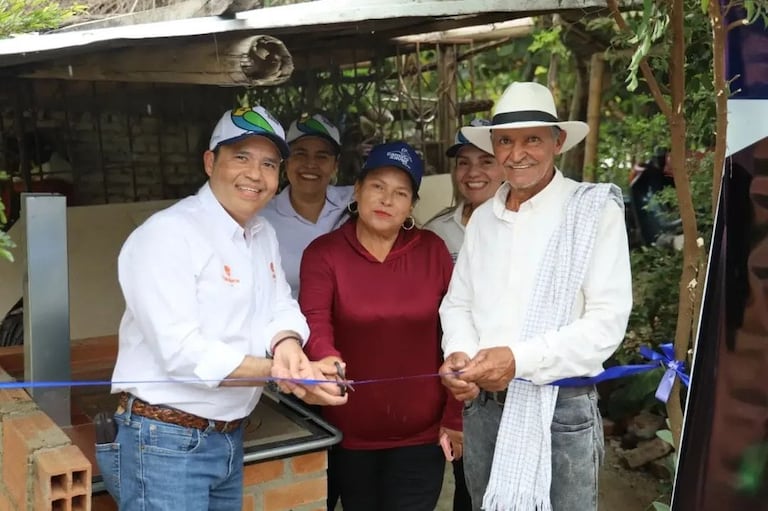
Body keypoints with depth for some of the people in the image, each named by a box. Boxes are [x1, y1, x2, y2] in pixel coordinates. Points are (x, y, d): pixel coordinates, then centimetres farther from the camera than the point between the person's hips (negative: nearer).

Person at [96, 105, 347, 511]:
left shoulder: (264, 235, 10)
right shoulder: (167, 234, -17)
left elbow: (282, 310, 5)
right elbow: (181, 353, -24)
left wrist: (287, 345, -19)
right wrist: (282, 372, -25)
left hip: (231, 439, 8)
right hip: (164, 443, -8)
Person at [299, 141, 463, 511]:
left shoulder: (432, 250, -1)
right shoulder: (323, 253, -4)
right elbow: (314, 323, -18)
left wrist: (454, 417, -1)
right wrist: (327, 360, -41)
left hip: (421, 434, 1)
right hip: (350, 434, 0)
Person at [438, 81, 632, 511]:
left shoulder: (595, 210, -8)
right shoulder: (483, 217, 9)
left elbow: (608, 321, -15)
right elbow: (458, 304, 11)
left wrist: (520, 360, -23)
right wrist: (458, 354, -9)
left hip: (561, 409, -5)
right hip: (482, 407, 5)